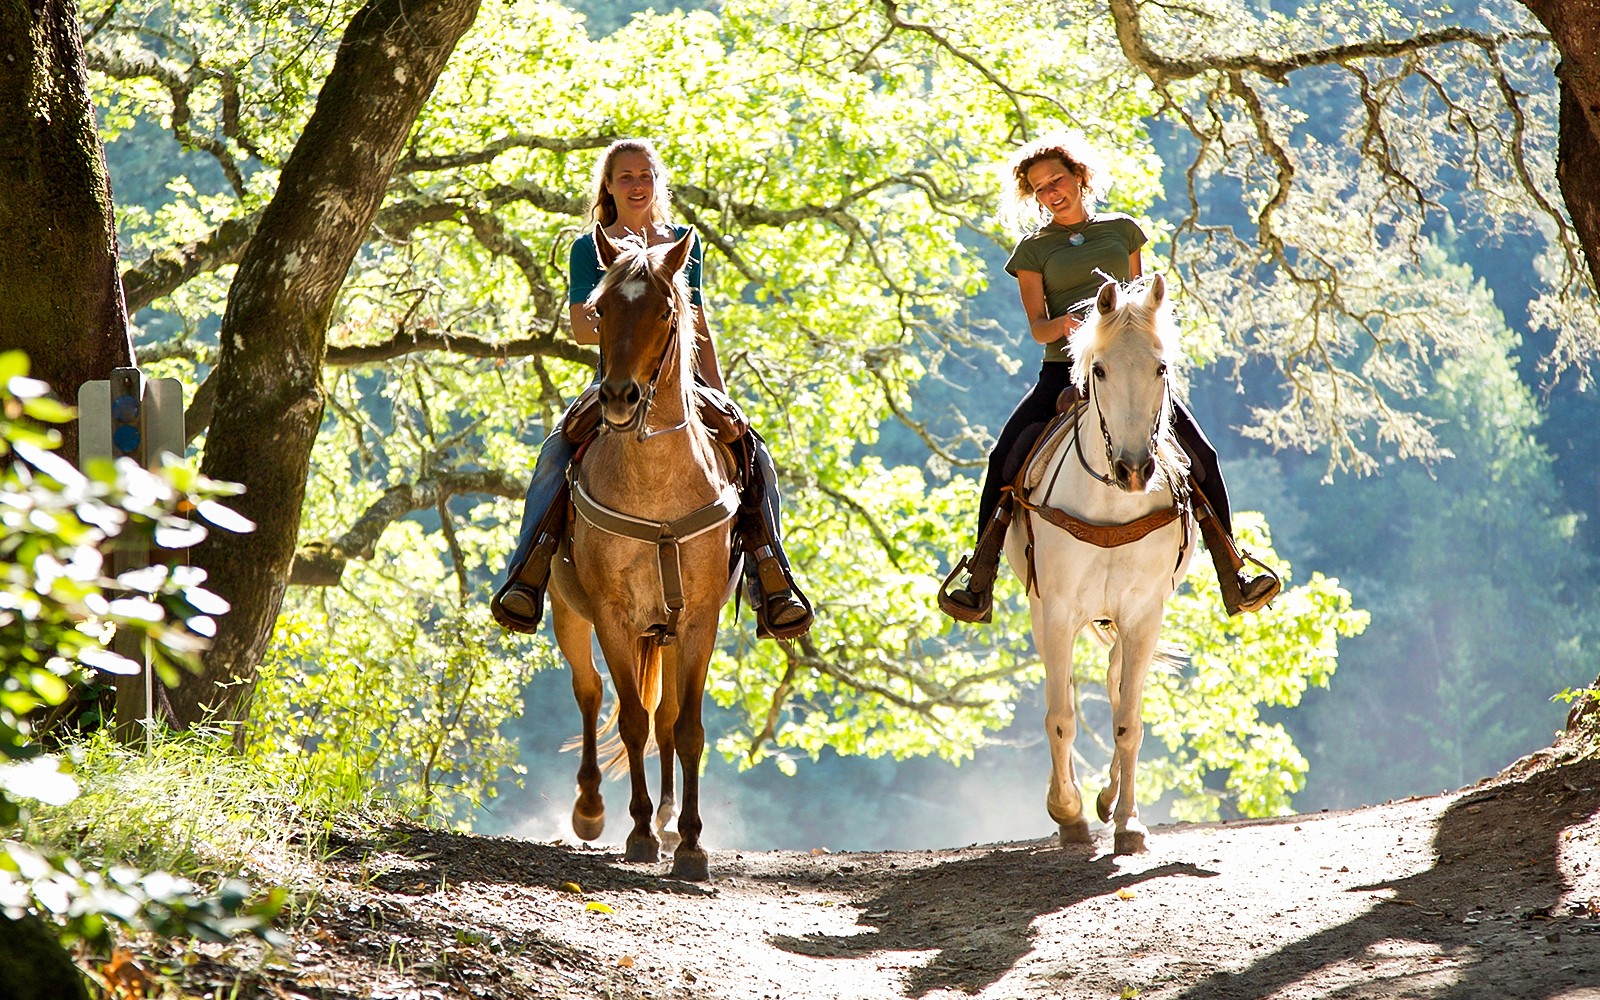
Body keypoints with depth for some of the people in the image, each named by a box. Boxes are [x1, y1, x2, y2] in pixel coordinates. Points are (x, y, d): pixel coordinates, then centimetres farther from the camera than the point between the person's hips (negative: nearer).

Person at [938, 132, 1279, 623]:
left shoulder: (1122, 230, 14)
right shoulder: (1034, 249, 9)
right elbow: (1037, 328, 2)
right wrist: (1066, 324, -21)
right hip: (1063, 371, -1)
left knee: (1200, 454, -15)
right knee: (1004, 458, -22)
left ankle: (1233, 575, -5)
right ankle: (978, 583, -14)